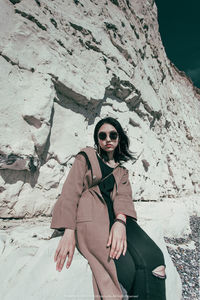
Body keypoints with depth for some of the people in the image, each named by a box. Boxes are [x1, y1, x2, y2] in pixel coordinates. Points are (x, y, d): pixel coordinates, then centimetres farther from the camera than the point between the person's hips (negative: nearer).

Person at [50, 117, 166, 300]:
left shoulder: (122, 171, 23)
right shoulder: (87, 156, 11)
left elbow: (123, 195, 4)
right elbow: (71, 191, -1)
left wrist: (120, 221, -20)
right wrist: (69, 232, -15)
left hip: (116, 216, 4)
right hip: (90, 216, -3)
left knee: (154, 261, -22)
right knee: (126, 268, -26)